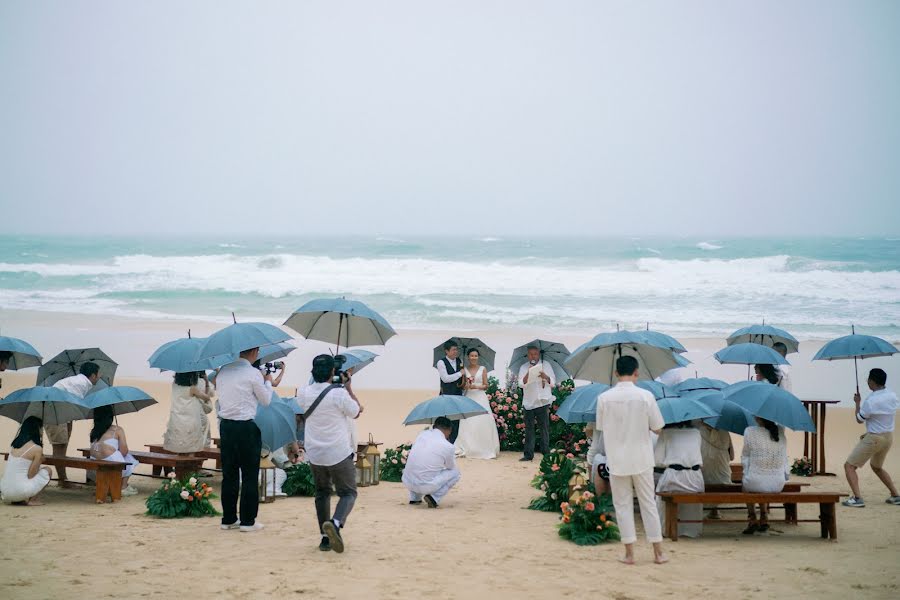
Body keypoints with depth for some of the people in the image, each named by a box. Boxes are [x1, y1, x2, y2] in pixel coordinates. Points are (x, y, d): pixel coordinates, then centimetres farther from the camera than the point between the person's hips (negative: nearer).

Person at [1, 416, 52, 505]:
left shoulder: (15, 443, 10)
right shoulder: (37, 449, -10)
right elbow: (31, 475, -8)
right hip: (19, 490, -7)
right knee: (47, 470, 11)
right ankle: (32, 500, 4)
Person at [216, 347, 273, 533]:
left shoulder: (224, 370, 7)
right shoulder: (253, 374, -11)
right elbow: (266, 400, -3)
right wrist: (268, 381, 16)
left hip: (225, 425, 6)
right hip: (246, 427, -6)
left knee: (229, 474, 12)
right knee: (250, 476, 2)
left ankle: (228, 519, 16)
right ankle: (248, 521, 4)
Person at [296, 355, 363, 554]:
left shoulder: (304, 394, -2)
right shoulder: (339, 394, -17)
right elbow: (356, 412, -1)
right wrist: (347, 388, 9)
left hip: (314, 454, 5)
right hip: (339, 453, -4)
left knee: (322, 493, 19)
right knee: (348, 493, 4)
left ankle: (325, 537, 16)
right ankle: (335, 523, -25)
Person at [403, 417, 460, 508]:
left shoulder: (422, 434, 7)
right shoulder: (447, 446, -7)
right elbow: (451, 467, 12)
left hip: (407, 482, 5)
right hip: (426, 486, -5)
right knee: (455, 473, 14)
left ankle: (414, 498, 25)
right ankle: (434, 497, -1)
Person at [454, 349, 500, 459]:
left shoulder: (483, 369, 6)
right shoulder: (464, 370, 8)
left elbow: (486, 386, 4)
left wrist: (476, 386, -13)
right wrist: (466, 385, -14)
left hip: (480, 397, -1)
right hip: (469, 397, 1)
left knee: (482, 423, -7)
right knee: (468, 424, -6)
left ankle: (484, 449, -2)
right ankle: (466, 449, -3)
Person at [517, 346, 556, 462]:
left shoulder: (545, 365, 10)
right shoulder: (524, 368, 11)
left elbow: (553, 382, 7)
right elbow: (522, 383, -1)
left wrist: (545, 377, -14)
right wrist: (528, 373, -18)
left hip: (543, 401, -1)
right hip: (529, 402, 1)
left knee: (545, 428, -2)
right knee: (529, 429, 2)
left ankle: (546, 452, 1)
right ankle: (528, 454, 3)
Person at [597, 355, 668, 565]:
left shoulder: (604, 398, -7)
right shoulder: (645, 396, -10)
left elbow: (601, 427, 3)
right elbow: (657, 428, -4)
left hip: (617, 460, 0)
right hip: (641, 459, 0)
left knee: (623, 504, 9)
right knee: (648, 503, 10)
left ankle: (629, 553, 8)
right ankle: (658, 552, 13)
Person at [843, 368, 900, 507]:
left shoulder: (870, 402, -21)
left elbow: (859, 419, -6)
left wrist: (857, 403, 6)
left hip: (873, 439, -8)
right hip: (889, 437, 8)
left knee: (849, 466, -1)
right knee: (877, 467, 30)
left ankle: (857, 498, -15)